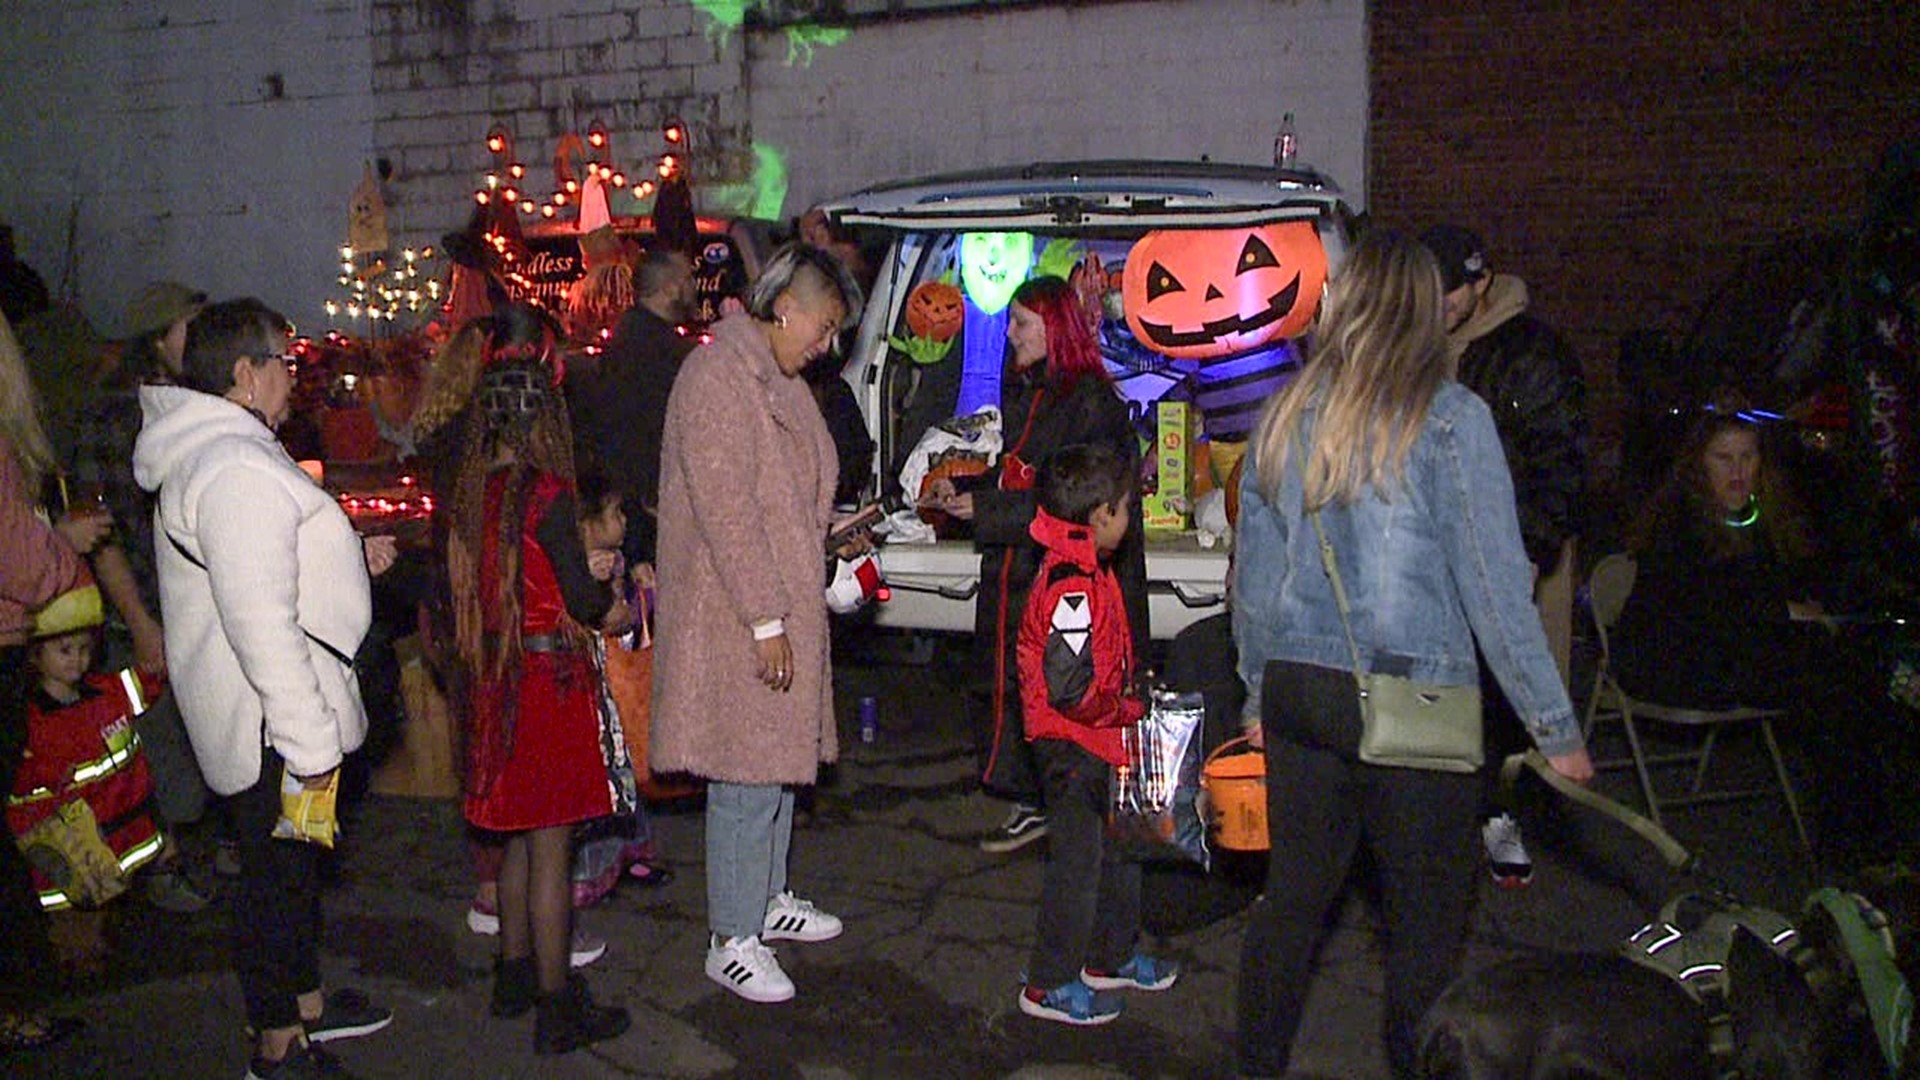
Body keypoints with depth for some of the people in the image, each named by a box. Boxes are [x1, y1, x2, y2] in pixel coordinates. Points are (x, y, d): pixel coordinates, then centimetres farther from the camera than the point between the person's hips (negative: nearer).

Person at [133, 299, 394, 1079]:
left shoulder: (211, 452, 13)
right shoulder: (237, 470, -23)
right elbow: (261, 620, -28)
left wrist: (350, 558, 15)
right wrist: (309, 739, -26)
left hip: (270, 717, 11)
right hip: (268, 721, -11)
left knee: (294, 861, 23)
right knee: (277, 871, 2)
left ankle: (305, 1002, 39)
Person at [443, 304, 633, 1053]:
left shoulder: (471, 491, 1)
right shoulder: (546, 493, -19)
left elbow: (467, 585, 9)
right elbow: (585, 601, -17)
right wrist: (621, 606, 3)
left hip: (496, 677, 7)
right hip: (550, 678, -7)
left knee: (519, 837, 20)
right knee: (550, 847, 1)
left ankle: (515, 974, 33)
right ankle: (557, 1008, 11)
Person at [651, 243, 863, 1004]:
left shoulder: (776, 378, 15)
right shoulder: (718, 376, -17)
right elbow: (726, 510, -22)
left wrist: (829, 535, 12)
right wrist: (766, 621, -22)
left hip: (782, 607, 10)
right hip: (735, 620, -10)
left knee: (781, 758, 18)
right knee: (747, 776, -4)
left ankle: (768, 899, 34)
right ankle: (733, 941, 8)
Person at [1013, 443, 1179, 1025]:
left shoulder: (1089, 572, 9)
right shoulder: (1073, 588, -24)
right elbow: (1070, 689, -28)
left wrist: (1132, 697, 12)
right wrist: (1130, 709, -16)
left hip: (1097, 743, 10)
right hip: (1074, 745, -10)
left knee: (1121, 849, 20)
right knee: (1078, 857, -1)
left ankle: (1111, 957, 36)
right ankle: (1049, 984, 12)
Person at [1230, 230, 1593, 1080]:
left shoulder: (1286, 415, 5)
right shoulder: (1447, 418, -10)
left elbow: (1252, 575, 11)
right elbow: (1496, 587, -10)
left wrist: (1259, 691, 22)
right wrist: (1556, 728, -4)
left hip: (1298, 692, 5)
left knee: (1292, 893, 17)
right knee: (1428, 917, 8)